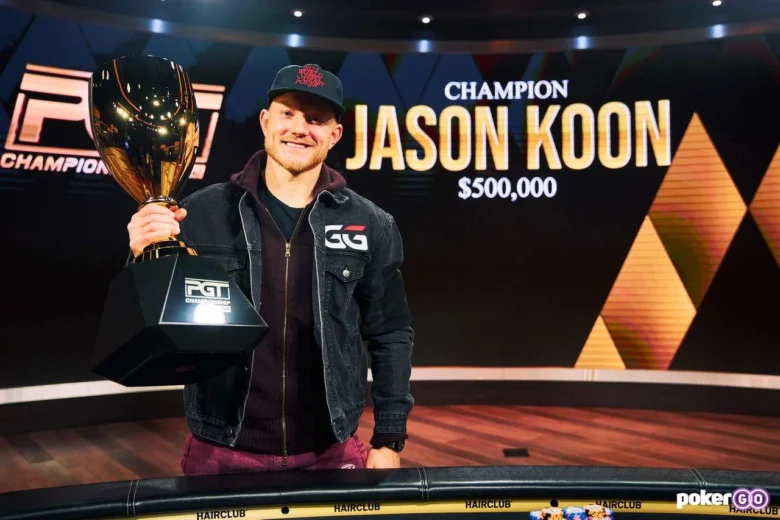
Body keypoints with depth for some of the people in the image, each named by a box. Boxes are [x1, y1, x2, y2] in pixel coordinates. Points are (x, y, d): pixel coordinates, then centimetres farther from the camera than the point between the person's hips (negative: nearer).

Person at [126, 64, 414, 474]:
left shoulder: (370, 226, -4)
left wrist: (389, 440, 1)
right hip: (220, 453, 0)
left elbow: (390, 336, 2)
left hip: (331, 452, 1)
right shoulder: (201, 214, -7)